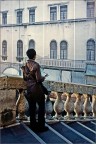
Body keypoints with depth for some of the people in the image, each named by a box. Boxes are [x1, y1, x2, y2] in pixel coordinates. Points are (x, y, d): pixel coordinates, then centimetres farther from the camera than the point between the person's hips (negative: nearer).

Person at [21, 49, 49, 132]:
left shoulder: (25, 65, 2)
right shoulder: (36, 65, -19)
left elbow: (25, 78, 10)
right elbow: (39, 79, -21)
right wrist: (44, 77, -1)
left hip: (29, 89, 6)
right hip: (37, 89, -6)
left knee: (32, 107, 14)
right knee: (41, 107, 7)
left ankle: (33, 125, 24)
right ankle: (41, 126, 11)